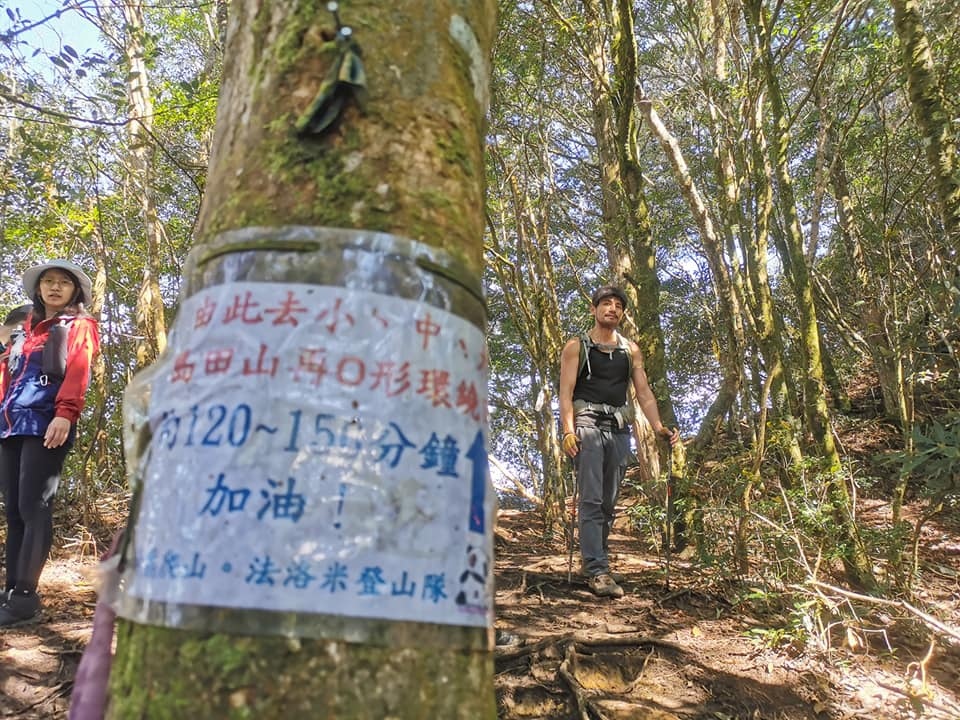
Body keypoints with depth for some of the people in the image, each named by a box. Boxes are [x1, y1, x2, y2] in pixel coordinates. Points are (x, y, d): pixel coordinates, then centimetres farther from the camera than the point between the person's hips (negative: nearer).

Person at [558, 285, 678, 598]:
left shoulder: (631, 350, 17)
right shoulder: (577, 346, 5)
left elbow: (643, 391, 12)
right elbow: (566, 391, -3)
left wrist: (658, 426, -4)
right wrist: (568, 430, -17)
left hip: (619, 428, 4)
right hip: (588, 424, -4)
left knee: (609, 502, 8)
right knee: (592, 499, -11)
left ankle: (592, 561, 21)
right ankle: (597, 570, -12)